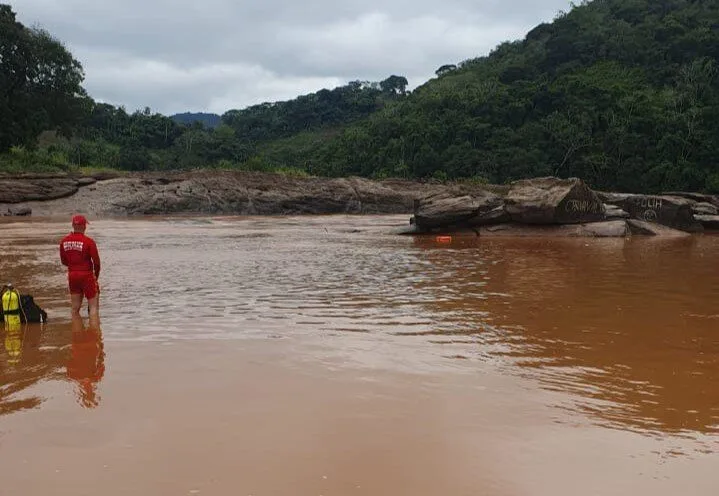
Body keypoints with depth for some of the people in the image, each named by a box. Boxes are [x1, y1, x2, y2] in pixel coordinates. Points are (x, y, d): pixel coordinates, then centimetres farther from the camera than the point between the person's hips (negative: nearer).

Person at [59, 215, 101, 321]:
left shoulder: (64, 241, 1)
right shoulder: (88, 241, -14)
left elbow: (64, 261, 10)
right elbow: (96, 261, -11)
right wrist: (96, 274, 6)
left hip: (72, 276, 5)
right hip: (87, 275, -5)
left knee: (75, 308, 12)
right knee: (93, 306, -1)